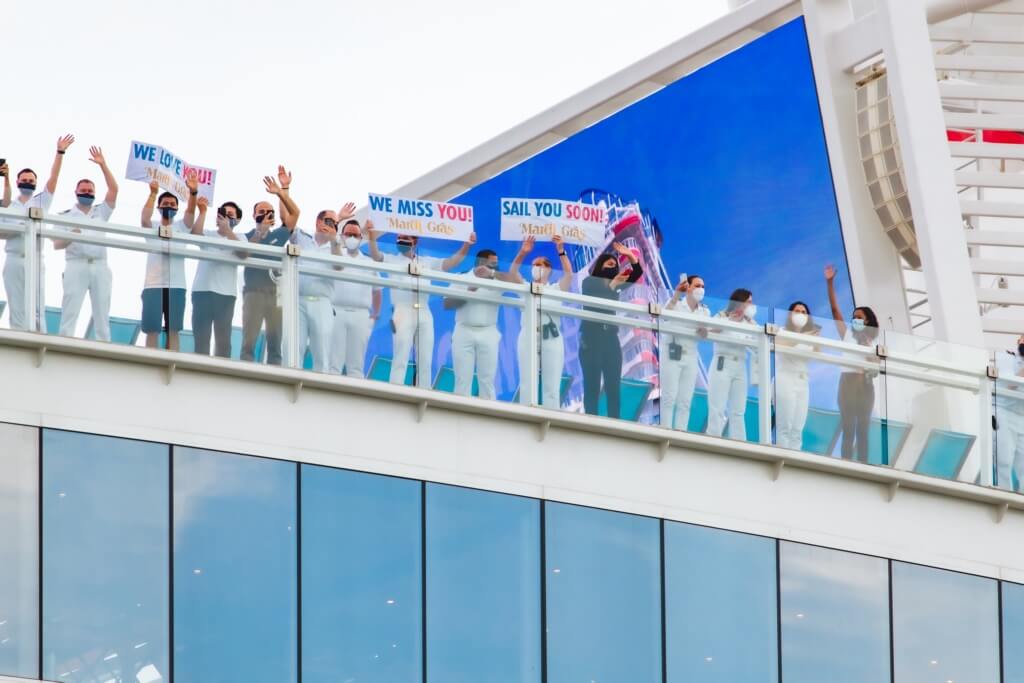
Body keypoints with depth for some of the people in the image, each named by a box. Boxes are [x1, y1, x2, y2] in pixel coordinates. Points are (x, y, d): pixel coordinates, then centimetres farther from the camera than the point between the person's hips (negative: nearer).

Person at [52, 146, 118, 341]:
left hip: (100, 266, 3)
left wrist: (102, 165, -2)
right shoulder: (66, 216, 10)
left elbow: (113, 189, 4)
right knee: (69, 314, -9)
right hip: (76, 266, -3)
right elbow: (56, 244, 2)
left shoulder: (101, 212, 16)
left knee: (102, 316, 3)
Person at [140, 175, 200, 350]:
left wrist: (193, 193, -25)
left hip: (176, 286, 1)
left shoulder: (182, 227, 14)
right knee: (152, 330, -4)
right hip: (153, 285, -1)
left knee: (173, 330, -2)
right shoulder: (152, 227, 11)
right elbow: (145, 218, -11)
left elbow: (191, 211, -4)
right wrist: (153, 193, -25)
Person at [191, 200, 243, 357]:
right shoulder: (207, 234, 13)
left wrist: (227, 229, -11)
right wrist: (203, 211, -12)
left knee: (223, 338, -2)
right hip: (202, 290, 1)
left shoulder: (239, 238, 12)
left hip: (226, 293, -1)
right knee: (201, 337, -2)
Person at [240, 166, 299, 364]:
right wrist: (260, 231, -17)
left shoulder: (279, 235, 15)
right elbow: (243, 253, -12)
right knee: (249, 341, -9)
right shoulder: (249, 236, 8)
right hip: (254, 291, -3)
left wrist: (282, 192, -3)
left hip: (276, 291, 4)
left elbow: (294, 213, 7)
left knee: (275, 342, 0)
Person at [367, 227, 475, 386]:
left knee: (425, 362, 5)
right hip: (403, 312, -4)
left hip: (424, 314, 4)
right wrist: (372, 238, -28)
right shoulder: (392, 260, 10)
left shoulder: (427, 262, 19)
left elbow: (451, 262, 14)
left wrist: (466, 246, 0)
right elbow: (375, 255, -8)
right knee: (400, 360, -9)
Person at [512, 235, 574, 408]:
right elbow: (514, 273, -5)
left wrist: (561, 251, -17)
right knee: (527, 385, 0)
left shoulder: (556, 290, 12)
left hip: (552, 340, 0)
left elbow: (568, 273, -3)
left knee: (552, 387, -1)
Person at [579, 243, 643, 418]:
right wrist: (612, 285, -19)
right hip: (591, 338, -5)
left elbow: (637, 272, 13)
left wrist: (629, 255, -2)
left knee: (614, 385, -1)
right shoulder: (589, 282, 1)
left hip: (610, 338, 5)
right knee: (592, 385, -6)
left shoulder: (615, 284, 12)